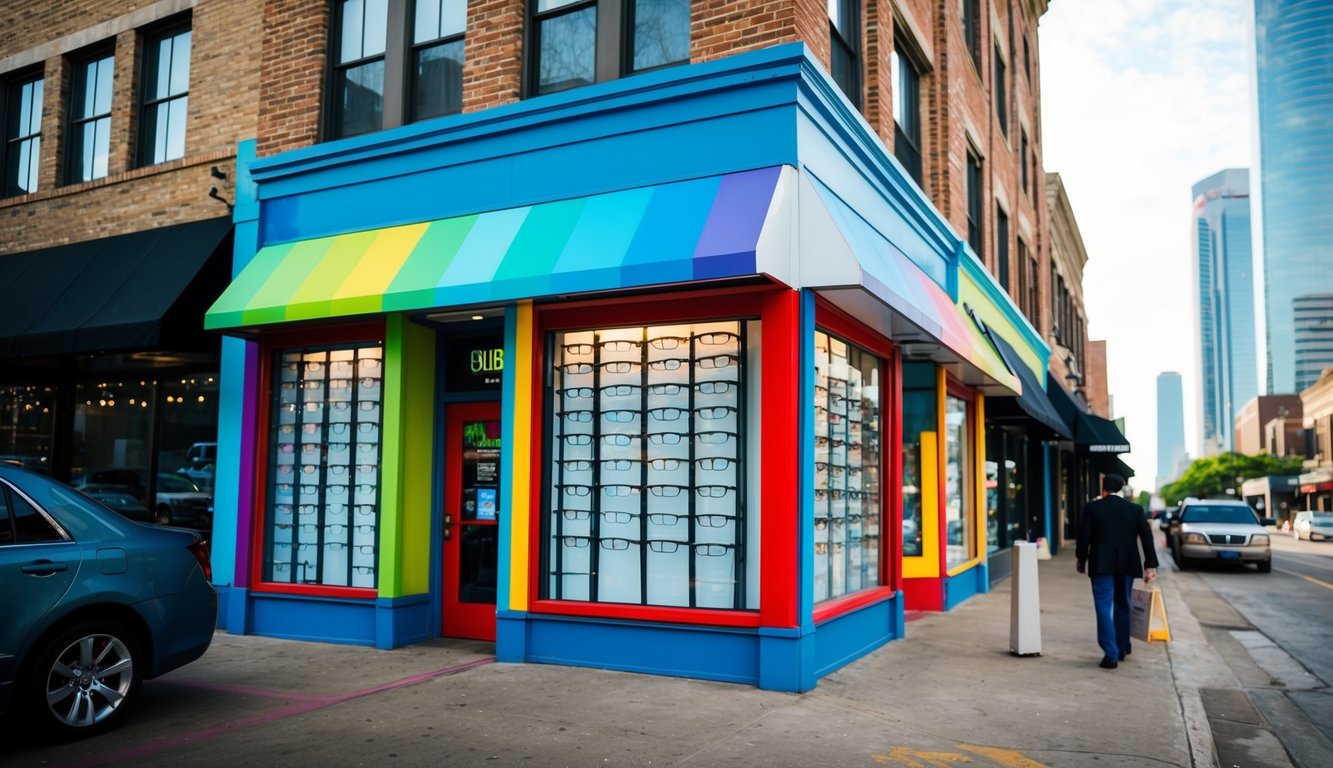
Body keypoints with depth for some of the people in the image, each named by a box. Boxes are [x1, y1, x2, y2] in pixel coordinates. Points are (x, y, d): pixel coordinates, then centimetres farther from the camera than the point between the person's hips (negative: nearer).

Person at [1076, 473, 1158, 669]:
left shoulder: (1092, 508, -3)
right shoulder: (1135, 509, 4)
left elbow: (1084, 536, -4)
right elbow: (1147, 537, -1)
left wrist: (1081, 560, 9)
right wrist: (1150, 565, 0)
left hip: (1101, 565, -3)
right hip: (1127, 565, 3)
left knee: (1104, 608, -2)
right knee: (1122, 606, 18)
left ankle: (1111, 654, -10)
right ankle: (1122, 649, 30)